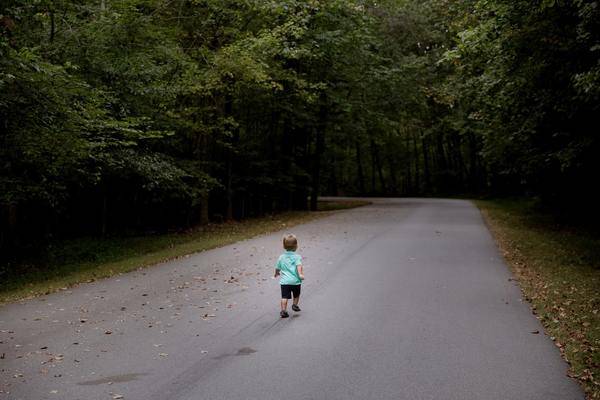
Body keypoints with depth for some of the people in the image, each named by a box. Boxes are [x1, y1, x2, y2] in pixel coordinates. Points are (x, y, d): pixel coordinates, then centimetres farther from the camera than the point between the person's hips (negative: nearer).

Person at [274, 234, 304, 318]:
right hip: (295, 280, -2)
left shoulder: (281, 257, 8)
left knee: (284, 297, 0)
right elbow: (299, 266, -22)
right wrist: (300, 274, -29)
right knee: (296, 295, 24)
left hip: (284, 281, 2)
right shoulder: (297, 257, -4)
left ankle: (283, 311, -8)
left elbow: (277, 268, 18)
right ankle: (294, 305, 35)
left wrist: (276, 273, 37)